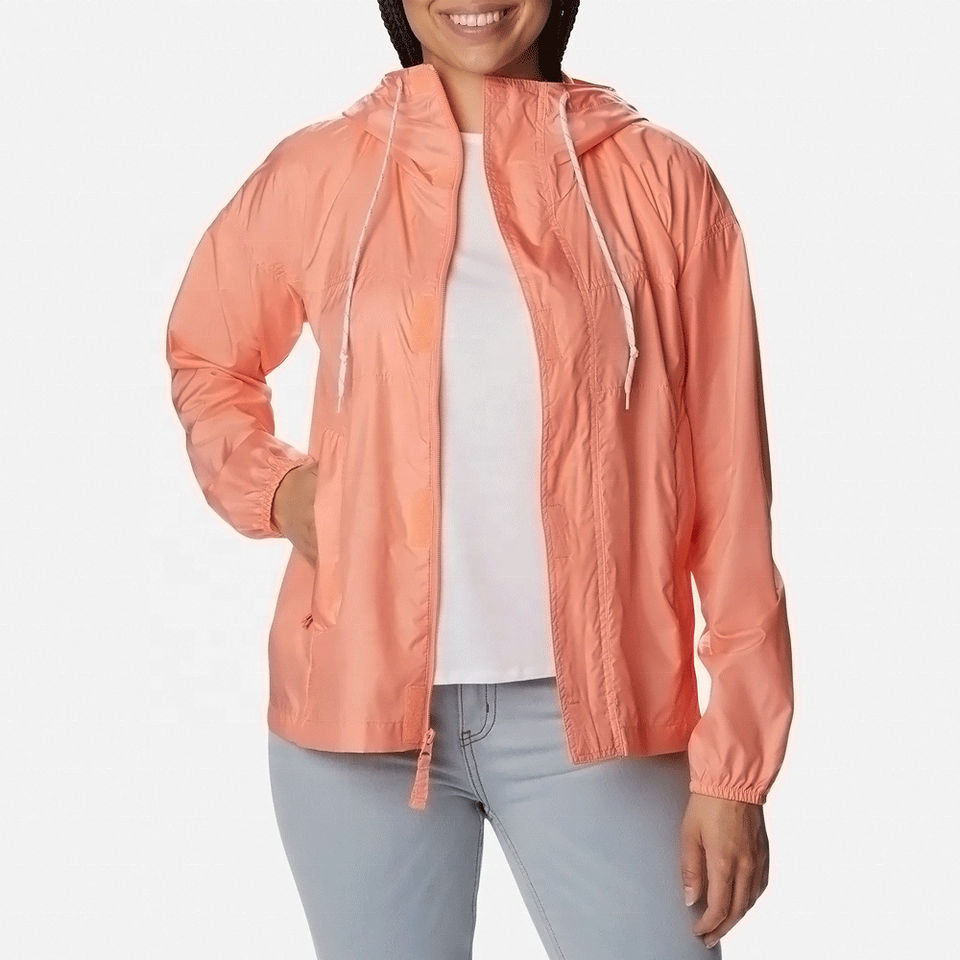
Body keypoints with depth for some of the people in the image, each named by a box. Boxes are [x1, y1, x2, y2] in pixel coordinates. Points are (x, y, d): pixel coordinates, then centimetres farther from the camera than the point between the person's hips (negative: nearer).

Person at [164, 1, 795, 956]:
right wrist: (274, 487, 0)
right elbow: (203, 361, 20)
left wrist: (733, 764, -3)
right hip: (361, 701, 1)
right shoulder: (315, 172, 2)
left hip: (594, 712, -1)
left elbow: (726, 486, -1)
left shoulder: (662, 180, -2)